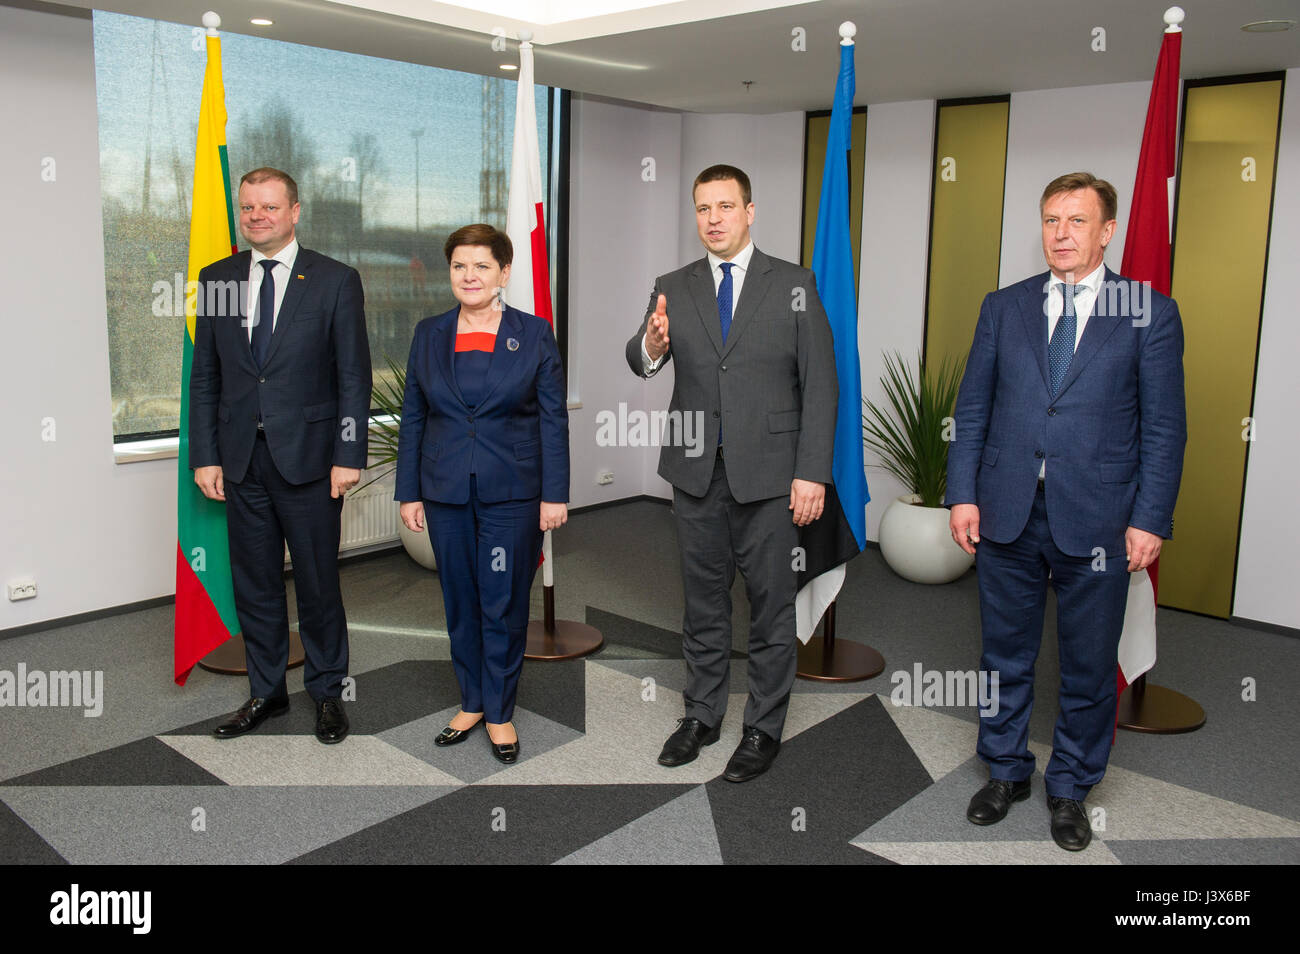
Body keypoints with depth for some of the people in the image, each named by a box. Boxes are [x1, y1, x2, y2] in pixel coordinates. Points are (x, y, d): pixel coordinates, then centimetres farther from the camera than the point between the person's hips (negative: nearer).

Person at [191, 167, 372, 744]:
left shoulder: (335, 281, -2)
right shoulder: (216, 280, 8)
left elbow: (354, 376, -4)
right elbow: (204, 377, 9)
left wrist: (349, 456, -10)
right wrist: (204, 456, 3)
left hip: (308, 458, -3)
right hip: (241, 460, 4)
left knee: (317, 581, 6)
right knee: (253, 583, 12)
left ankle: (327, 692, 23)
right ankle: (266, 692, 28)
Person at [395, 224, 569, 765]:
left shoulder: (534, 334, -1)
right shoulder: (429, 335, 6)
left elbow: (553, 418, -2)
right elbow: (413, 418, 8)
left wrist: (555, 495, -7)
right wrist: (408, 493, 5)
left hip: (512, 495, -3)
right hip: (446, 494, 3)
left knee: (504, 604, 3)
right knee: (459, 602, 11)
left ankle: (500, 712, 19)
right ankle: (471, 702, 27)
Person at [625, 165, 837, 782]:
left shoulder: (793, 285, 0)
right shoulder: (672, 289, 7)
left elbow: (819, 383, -4)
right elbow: (642, 363, -6)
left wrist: (812, 472, -12)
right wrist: (649, 346, -31)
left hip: (768, 474, -2)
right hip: (697, 471, 3)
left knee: (770, 603, 6)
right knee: (703, 599, 14)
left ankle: (763, 727, 22)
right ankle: (701, 715, 30)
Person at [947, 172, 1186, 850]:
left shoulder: (1150, 313, 1)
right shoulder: (1004, 308, 7)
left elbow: (1164, 426, -1)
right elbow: (972, 409, 7)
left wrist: (1150, 519, -7)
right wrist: (964, 494, 0)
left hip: (1096, 520, -2)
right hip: (1007, 514, 2)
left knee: (1089, 667, 10)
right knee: (1006, 656, 14)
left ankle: (1070, 788, 31)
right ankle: (1006, 772, 35)